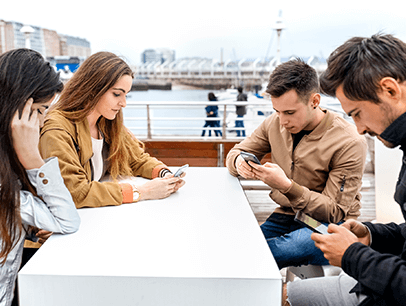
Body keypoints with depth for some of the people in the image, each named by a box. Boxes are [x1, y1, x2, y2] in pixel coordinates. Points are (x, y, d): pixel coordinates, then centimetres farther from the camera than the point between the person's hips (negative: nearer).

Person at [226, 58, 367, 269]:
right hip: (286, 217, 5)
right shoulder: (274, 123, 0)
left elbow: (335, 212, -16)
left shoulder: (349, 143, -16)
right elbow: (235, 153, 12)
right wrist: (239, 162, -16)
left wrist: (287, 186, -31)